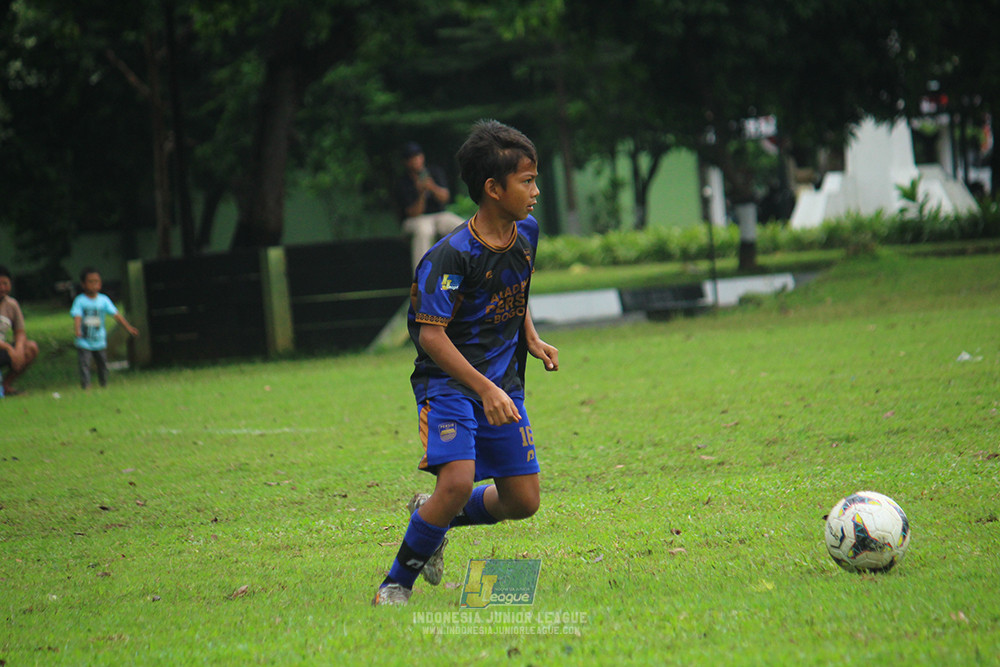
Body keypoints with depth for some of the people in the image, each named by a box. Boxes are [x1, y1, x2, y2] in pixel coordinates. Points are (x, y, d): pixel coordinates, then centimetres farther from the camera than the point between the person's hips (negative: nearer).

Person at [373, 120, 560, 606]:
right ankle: (396, 583, -8)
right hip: (448, 381, -7)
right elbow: (431, 334, -22)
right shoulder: (451, 256, -20)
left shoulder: (526, 233, 3)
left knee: (522, 502, 2)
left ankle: (432, 516, 29)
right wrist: (484, 390, -29)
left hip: (503, 382, 7)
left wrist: (531, 339, 12)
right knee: (458, 481, -26)